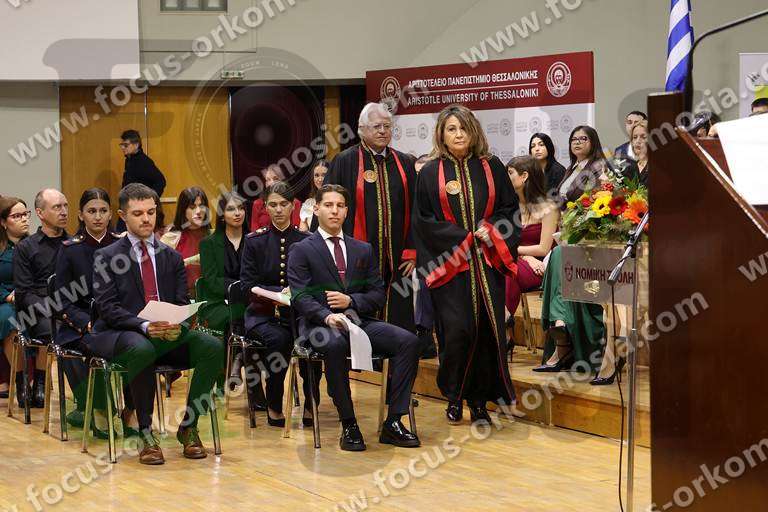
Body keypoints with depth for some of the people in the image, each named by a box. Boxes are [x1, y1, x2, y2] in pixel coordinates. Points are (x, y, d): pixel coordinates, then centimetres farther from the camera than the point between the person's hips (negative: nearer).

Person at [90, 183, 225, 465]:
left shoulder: (171, 257, 16)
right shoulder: (106, 257, 3)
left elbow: (182, 303, 10)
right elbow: (108, 307, -7)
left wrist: (176, 325, -15)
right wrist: (144, 326, -24)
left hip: (167, 334, 4)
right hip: (119, 335, -4)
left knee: (213, 347, -23)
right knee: (141, 349, -40)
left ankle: (188, 426, -12)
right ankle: (145, 433, -26)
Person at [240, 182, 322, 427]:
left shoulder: (305, 241, 6)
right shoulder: (255, 241, 4)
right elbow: (248, 285, -4)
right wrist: (281, 292, -19)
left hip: (297, 313, 1)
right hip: (262, 313, -1)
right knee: (278, 338, -33)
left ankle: (310, 404, -16)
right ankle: (274, 406, -18)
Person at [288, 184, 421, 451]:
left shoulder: (363, 250, 20)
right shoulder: (301, 250, 7)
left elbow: (378, 294, 15)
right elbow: (300, 296, -6)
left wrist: (350, 301, -6)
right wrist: (327, 316, -25)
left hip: (360, 321, 4)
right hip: (320, 324, -4)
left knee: (409, 341, -21)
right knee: (335, 345, -40)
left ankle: (393, 422, -20)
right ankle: (348, 425, -29)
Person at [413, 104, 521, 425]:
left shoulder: (491, 168, 8)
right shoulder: (431, 173, 3)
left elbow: (510, 207, 10)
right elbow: (424, 220, -1)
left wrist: (491, 231, -9)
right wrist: (466, 238, -9)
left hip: (487, 264, 2)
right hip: (449, 264, -2)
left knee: (486, 329, -2)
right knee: (457, 329, -10)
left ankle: (480, 400, 8)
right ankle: (454, 396, 9)